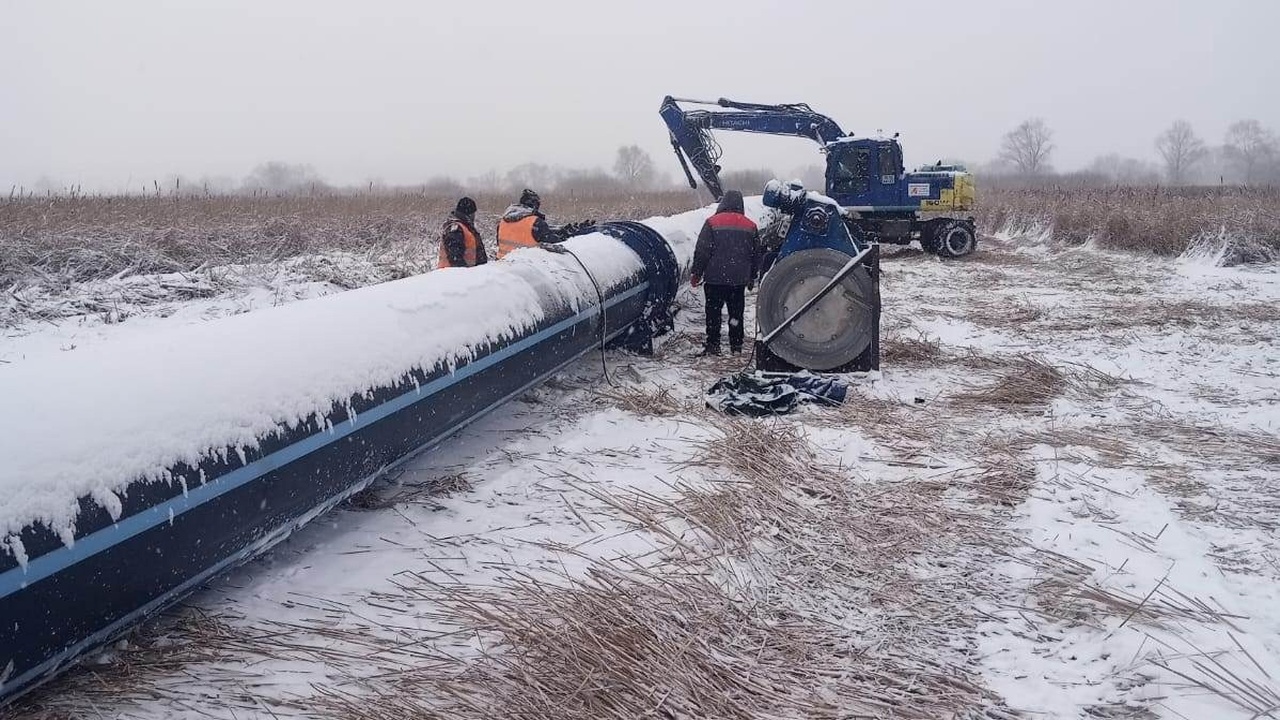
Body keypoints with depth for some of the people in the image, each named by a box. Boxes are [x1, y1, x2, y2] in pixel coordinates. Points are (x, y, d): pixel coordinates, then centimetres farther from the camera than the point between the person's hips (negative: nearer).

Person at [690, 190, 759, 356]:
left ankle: (713, 344, 1)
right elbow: (756, 255, 14)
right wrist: (752, 277, 23)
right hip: (739, 280, 3)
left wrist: (696, 273, 1)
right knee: (736, 313, 10)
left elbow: (702, 251, -8)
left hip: (715, 278, -3)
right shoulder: (750, 226, 7)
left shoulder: (712, 223, -6)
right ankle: (736, 345, 12)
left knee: (713, 312, 3)